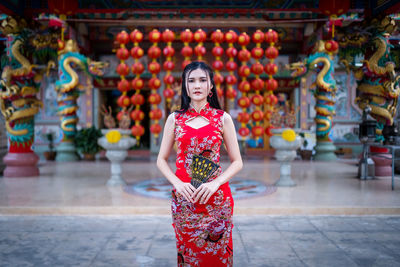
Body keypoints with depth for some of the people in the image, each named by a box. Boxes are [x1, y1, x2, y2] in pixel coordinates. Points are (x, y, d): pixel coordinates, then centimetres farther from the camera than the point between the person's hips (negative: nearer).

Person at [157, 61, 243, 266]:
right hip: (184, 197, 1)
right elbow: (161, 160, 7)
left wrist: (215, 183, -14)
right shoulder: (175, 119, 5)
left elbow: (237, 162, 1)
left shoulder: (223, 118, 2)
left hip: (216, 198, -1)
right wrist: (177, 183, -10)